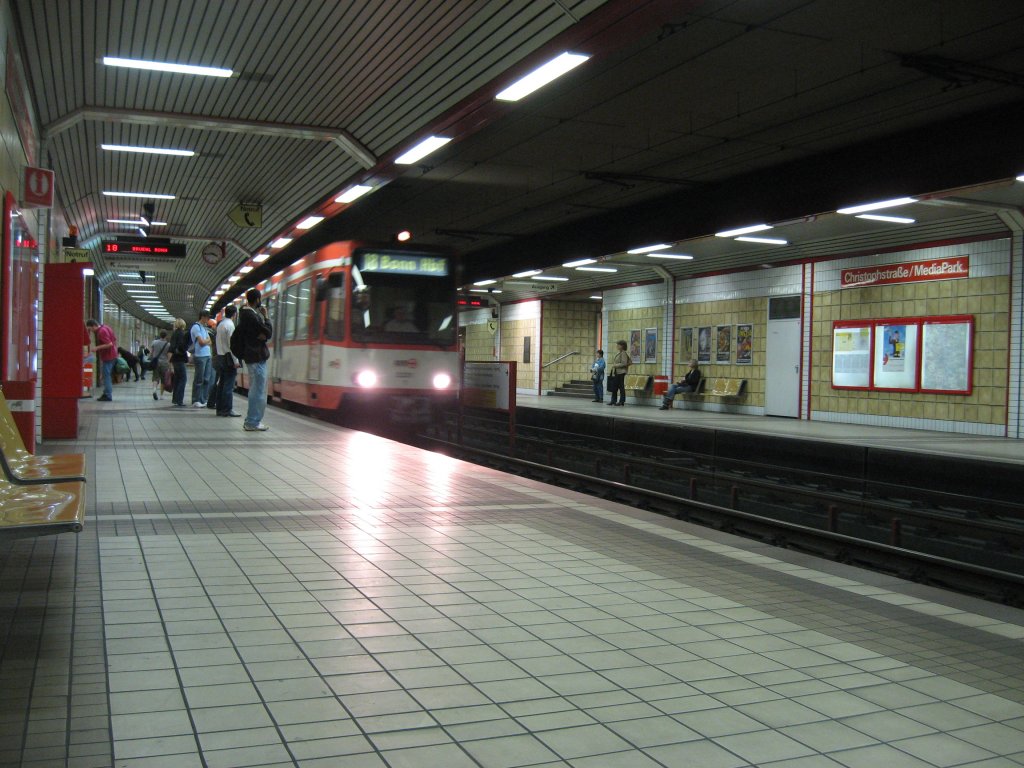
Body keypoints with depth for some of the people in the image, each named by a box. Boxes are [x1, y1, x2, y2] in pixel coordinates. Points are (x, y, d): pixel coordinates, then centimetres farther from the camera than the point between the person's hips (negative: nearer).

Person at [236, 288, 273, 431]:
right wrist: (265, 316, -5)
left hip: (251, 356, 11)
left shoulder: (245, 313, 13)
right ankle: (253, 422, -4)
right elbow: (268, 333, -16)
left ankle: (251, 421, 23)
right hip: (257, 357, -11)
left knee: (255, 390, 17)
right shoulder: (251, 316, -18)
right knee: (259, 391, -6)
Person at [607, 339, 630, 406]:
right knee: (614, 387, 8)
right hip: (615, 372, 9)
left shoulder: (623, 353, -11)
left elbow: (624, 363, -18)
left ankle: (622, 401, 0)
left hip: (620, 372, -9)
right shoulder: (618, 353, 16)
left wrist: (615, 365, -14)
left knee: (621, 386, -4)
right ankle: (613, 401, 13)